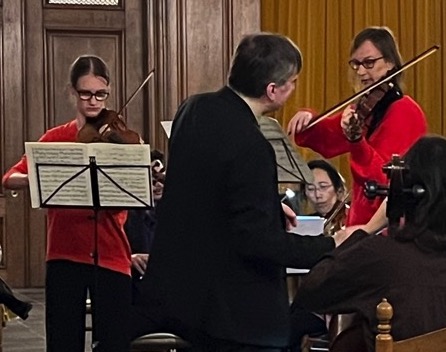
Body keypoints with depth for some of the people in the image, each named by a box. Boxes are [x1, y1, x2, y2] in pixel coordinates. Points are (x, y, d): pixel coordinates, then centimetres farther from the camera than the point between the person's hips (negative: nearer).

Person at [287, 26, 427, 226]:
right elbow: (328, 140, 13)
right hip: (364, 222, 8)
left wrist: (357, 141, -38)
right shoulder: (367, 107, 11)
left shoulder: (403, 111, -14)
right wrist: (308, 122, -7)